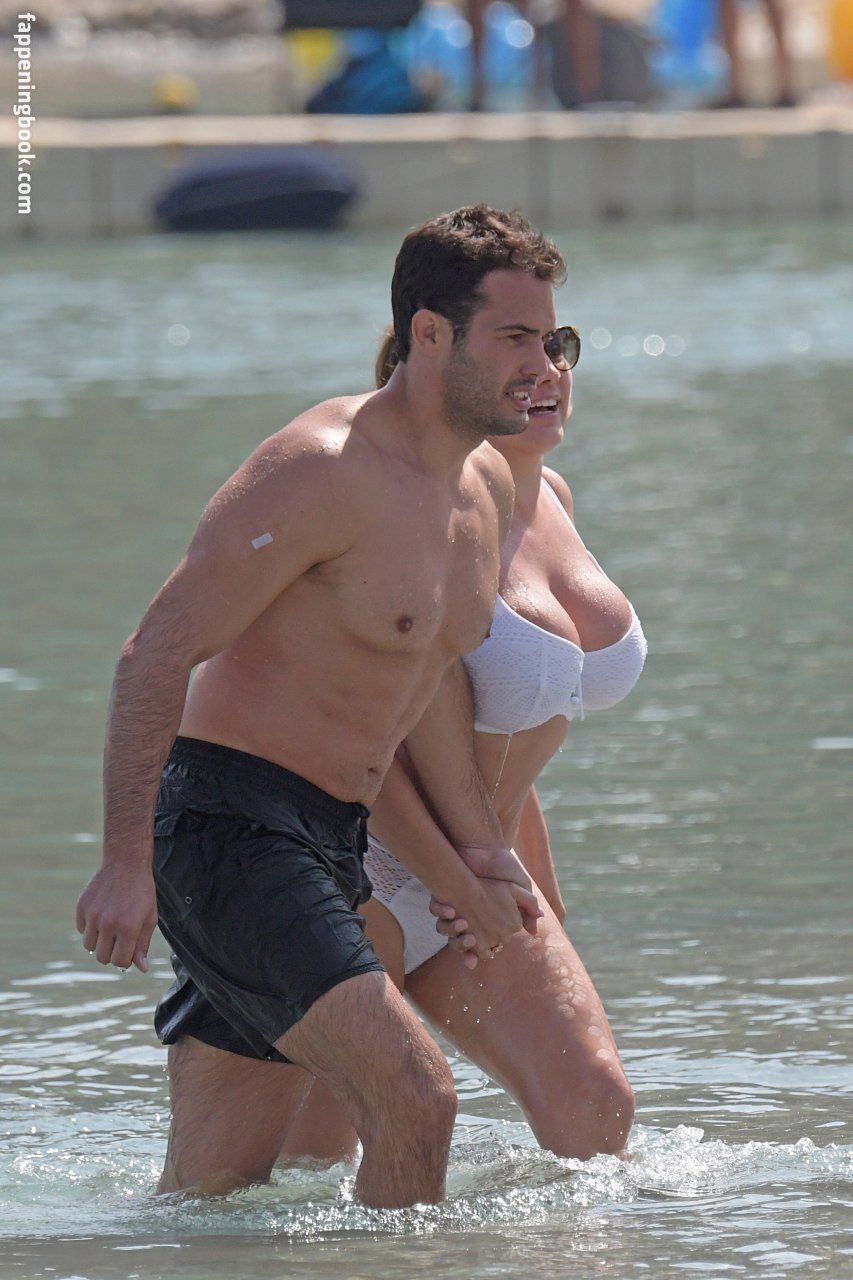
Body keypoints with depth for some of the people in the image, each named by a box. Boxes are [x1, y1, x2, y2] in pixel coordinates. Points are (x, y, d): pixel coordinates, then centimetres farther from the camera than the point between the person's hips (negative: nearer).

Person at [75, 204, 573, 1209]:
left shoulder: (487, 485, 11)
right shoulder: (320, 473, -17)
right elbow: (157, 654, -18)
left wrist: (473, 845, 24)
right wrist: (125, 862, -22)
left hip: (329, 849, 9)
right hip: (226, 824, -9)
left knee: (213, 1191, 10)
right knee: (415, 1099, -20)